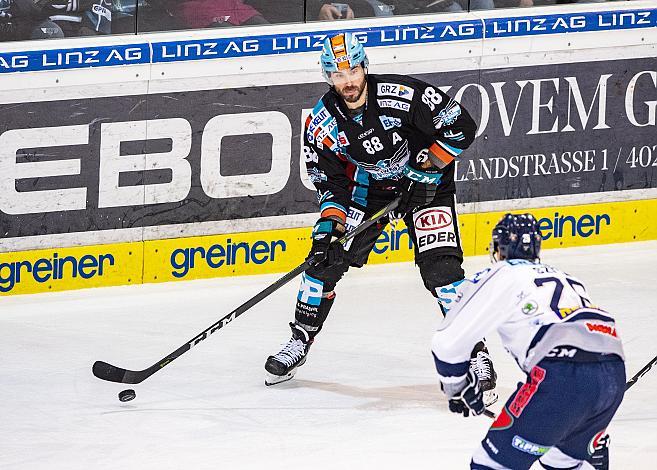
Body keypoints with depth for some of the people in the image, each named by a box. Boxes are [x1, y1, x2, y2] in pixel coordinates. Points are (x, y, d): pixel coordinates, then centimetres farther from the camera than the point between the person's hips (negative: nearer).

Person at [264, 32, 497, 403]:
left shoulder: (403, 95, -28)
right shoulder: (322, 123, -14)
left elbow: (462, 126, -20)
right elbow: (331, 183, -6)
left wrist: (429, 165, -23)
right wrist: (328, 223, -20)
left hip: (428, 182, -4)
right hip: (369, 188, 4)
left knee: (441, 268, -19)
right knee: (327, 258, -2)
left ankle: (475, 351, -10)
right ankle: (299, 342, 15)